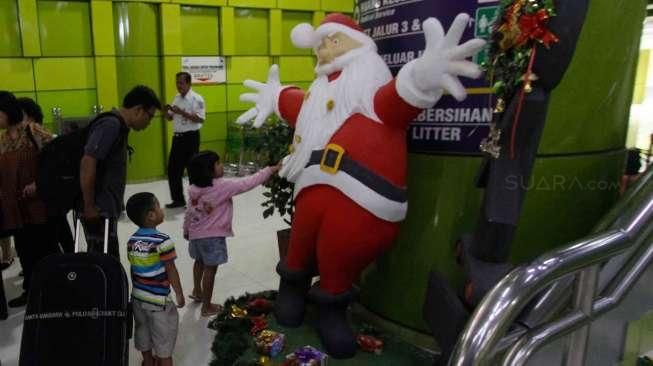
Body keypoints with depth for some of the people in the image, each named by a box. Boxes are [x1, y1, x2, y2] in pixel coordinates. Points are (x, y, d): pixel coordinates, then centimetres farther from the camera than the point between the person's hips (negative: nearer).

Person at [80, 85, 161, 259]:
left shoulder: (119, 126, 13)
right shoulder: (111, 125, -17)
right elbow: (87, 164, -25)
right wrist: (89, 207, -20)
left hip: (106, 208, 10)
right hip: (99, 210, -10)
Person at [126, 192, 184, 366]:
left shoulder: (132, 241, -2)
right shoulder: (162, 241, -23)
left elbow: (133, 269, 6)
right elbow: (171, 271, -17)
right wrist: (180, 294, -6)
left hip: (138, 297, 7)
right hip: (159, 299, -7)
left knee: (143, 333, 24)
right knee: (163, 339, 11)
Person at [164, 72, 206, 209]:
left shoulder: (197, 99, -11)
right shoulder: (176, 98, 13)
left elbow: (200, 119, -21)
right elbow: (169, 118, 18)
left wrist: (182, 112, -23)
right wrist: (166, 111, -4)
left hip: (191, 137, -7)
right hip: (177, 137, 8)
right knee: (173, 169, 10)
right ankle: (178, 199, 24)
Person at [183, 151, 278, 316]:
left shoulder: (194, 188, -2)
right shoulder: (223, 186, -21)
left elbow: (189, 212, 7)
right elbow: (247, 183, -20)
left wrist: (186, 230, 23)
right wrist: (271, 170, -15)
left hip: (196, 233, 7)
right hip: (213, 236, -7)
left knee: (200, 262, 27)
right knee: (210, 269, 4)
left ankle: (197, 292, 48)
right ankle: (207, 306, 15)